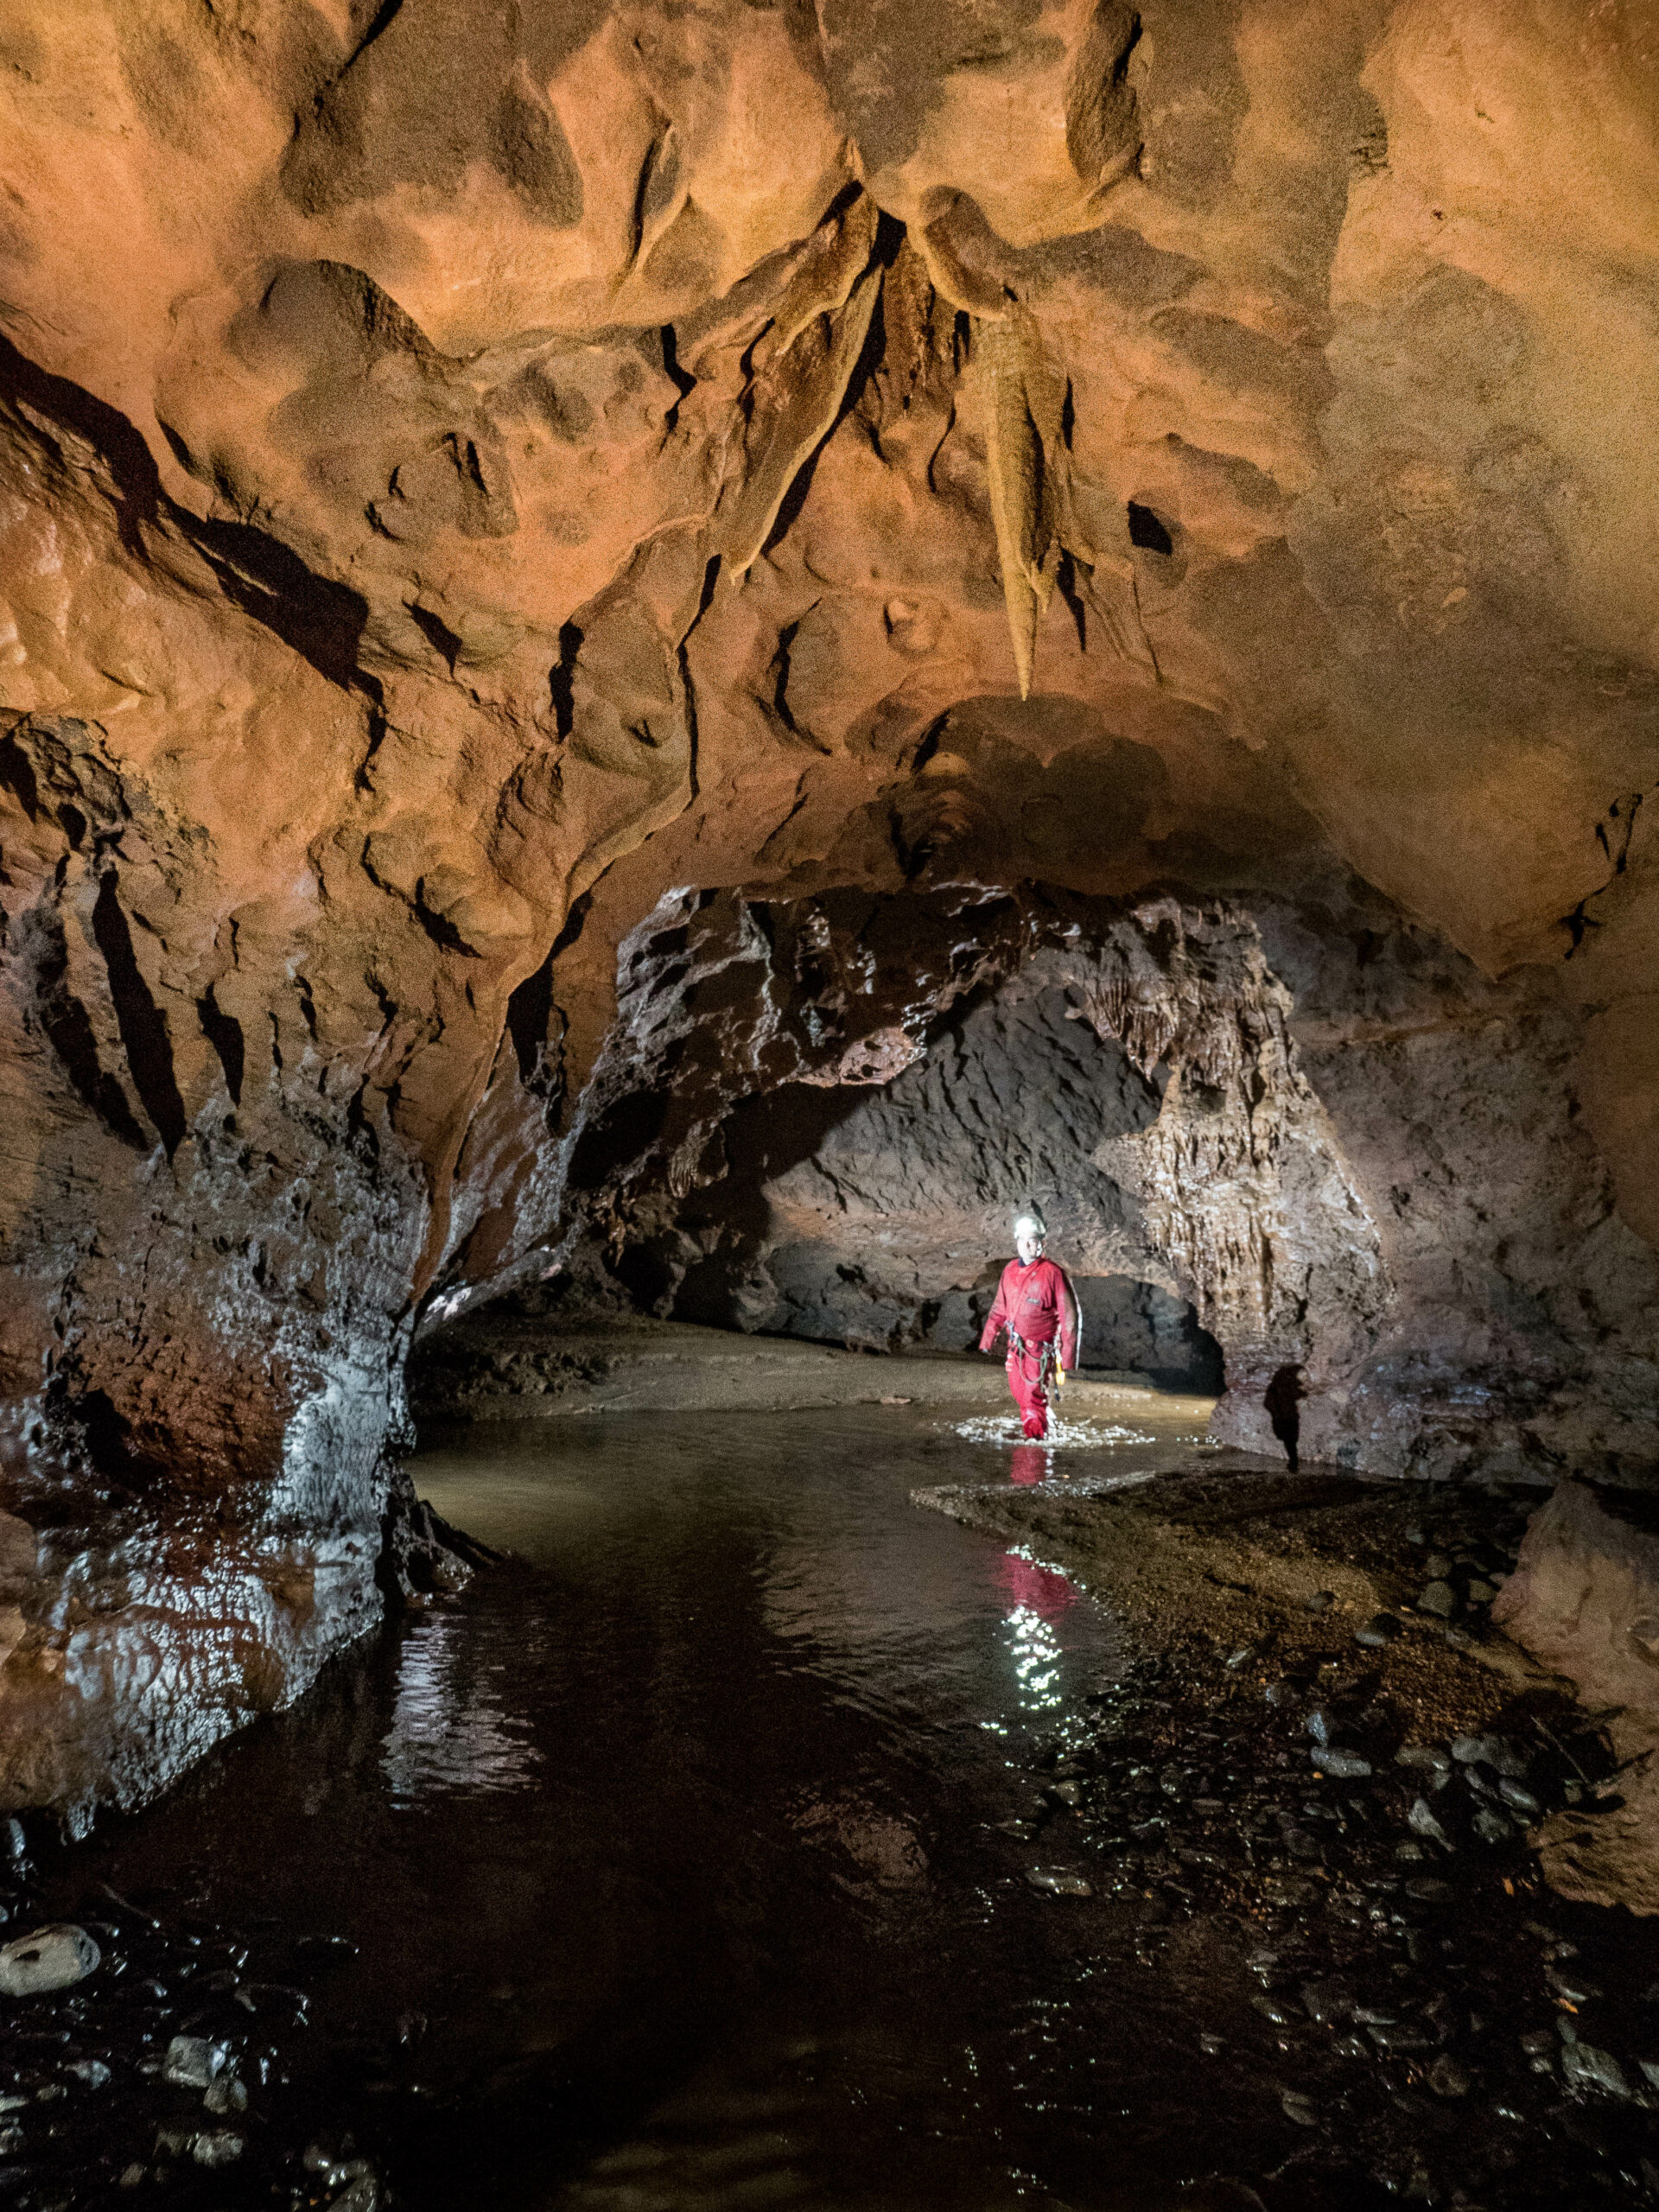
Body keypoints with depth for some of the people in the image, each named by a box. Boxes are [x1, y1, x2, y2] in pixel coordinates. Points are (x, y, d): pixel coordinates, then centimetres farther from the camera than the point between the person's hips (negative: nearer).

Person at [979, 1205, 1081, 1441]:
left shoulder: (1053, 1273, -18)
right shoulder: (1010, 1270, 1)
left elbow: (1070, 1316, -14)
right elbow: (1000, 1308, 14)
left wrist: (1067, 1355, -14)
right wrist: (987, 1339, 15)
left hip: (1039, 1349, -6)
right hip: (1015, 1346, 6)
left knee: (1033, 1396, -1)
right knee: (1019, 1393, 20)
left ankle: (1037, 1439, 19)